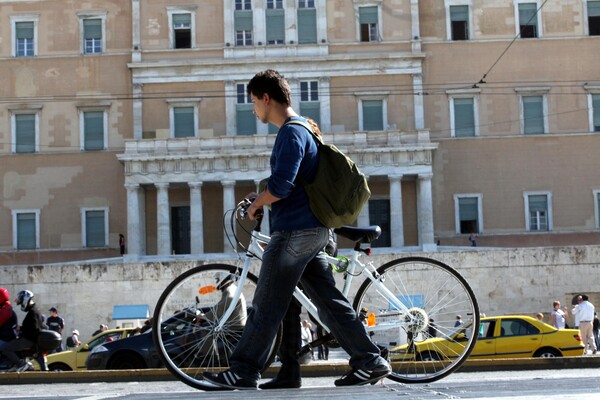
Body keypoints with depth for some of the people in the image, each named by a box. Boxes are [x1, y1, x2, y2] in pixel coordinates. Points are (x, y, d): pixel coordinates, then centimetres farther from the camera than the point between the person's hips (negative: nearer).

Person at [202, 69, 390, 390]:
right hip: (312, 231, 10)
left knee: (267, 307, -3)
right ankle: (370, 362, 11)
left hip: (295, 232, -10)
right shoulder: (303, 129, 19)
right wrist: (262, 199, 18)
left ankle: (243, 372, 4)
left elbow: (280, 186, -24)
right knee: (329, 300, 10)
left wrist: (255, 205, -6)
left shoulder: (291, 132, -14)